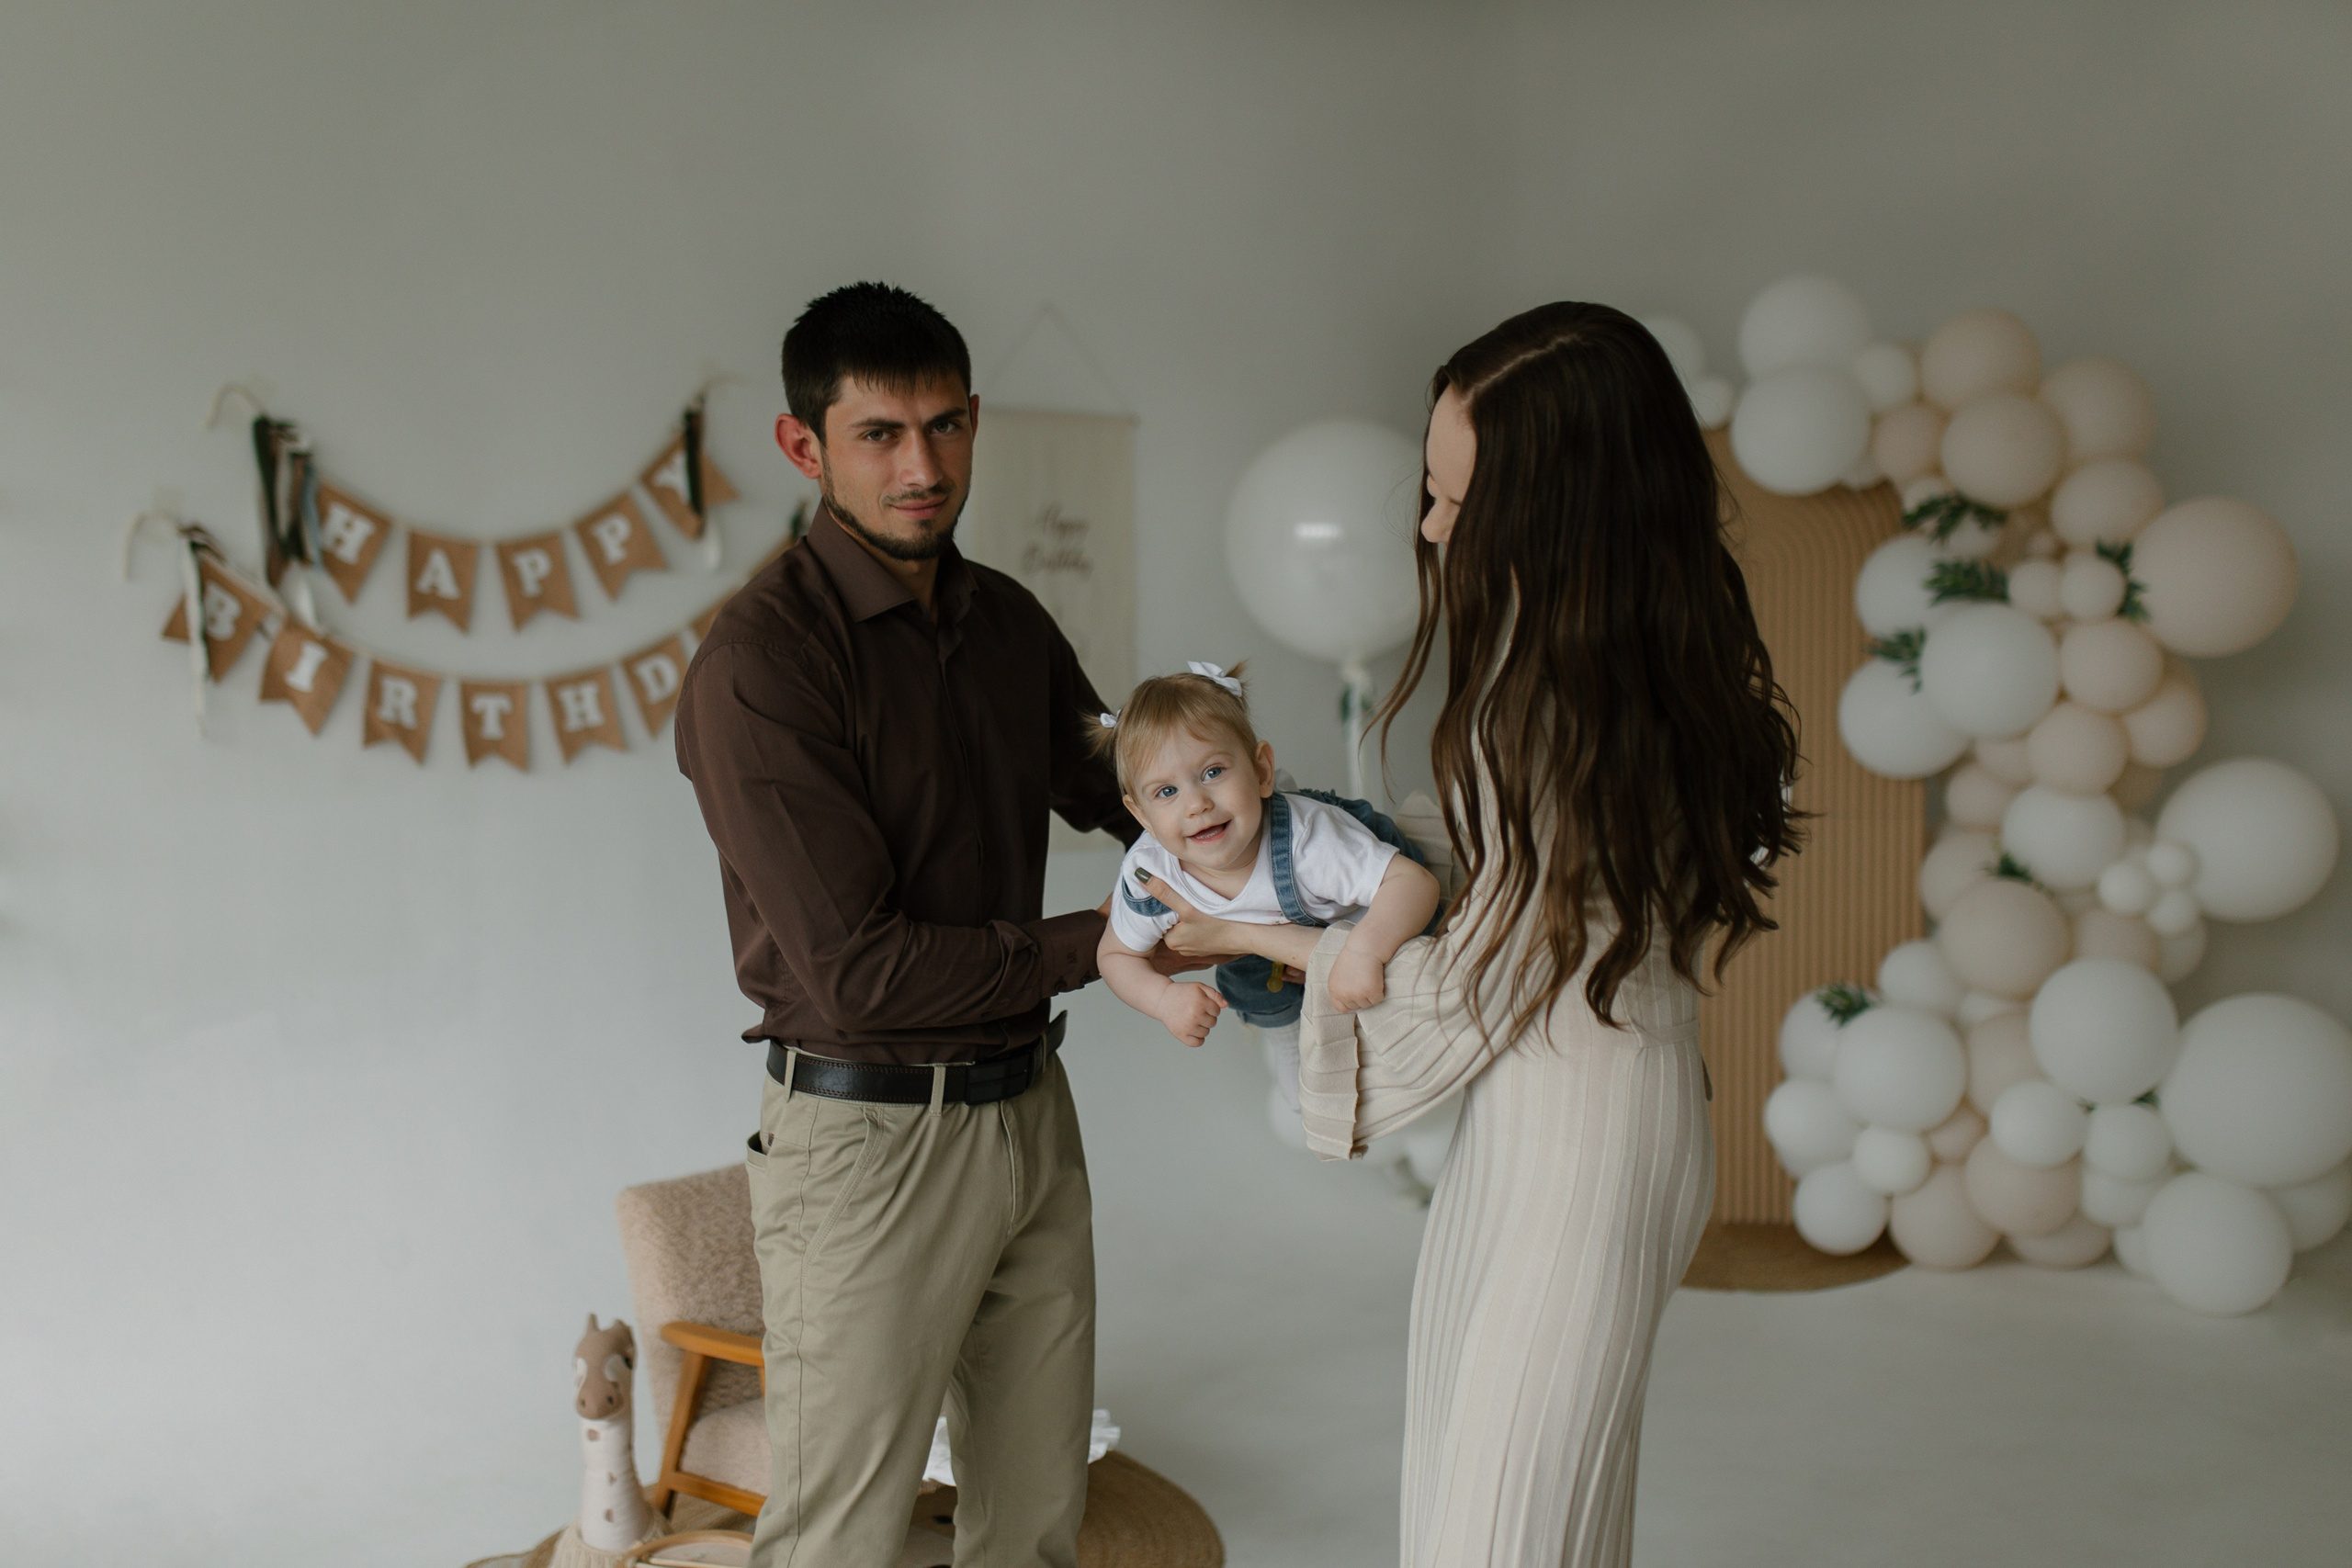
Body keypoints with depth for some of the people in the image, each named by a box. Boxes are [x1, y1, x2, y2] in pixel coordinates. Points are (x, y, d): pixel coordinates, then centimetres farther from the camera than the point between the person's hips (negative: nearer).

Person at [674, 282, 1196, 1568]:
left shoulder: (1009, 620, 6)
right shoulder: (761, 657, -17)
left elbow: (1118, 786, 19)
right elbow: (856, 970, -21)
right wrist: (1104, 943, -16)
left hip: (1029, 1109, 7)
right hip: (867, 1132, -6)